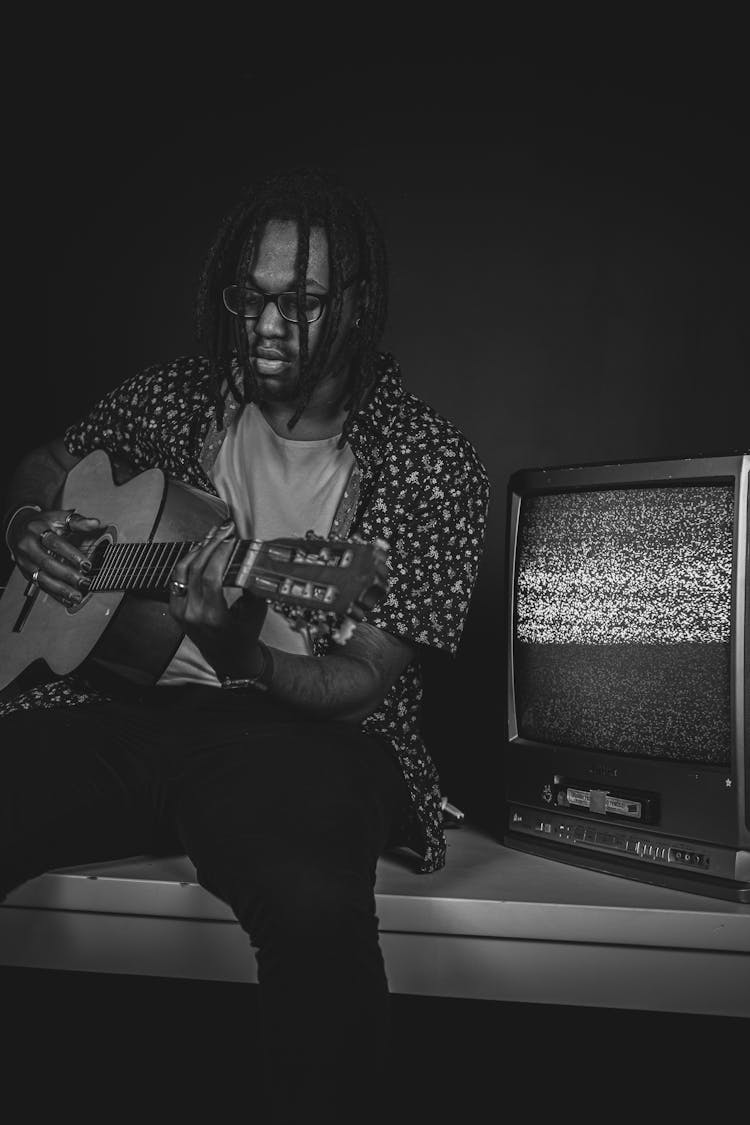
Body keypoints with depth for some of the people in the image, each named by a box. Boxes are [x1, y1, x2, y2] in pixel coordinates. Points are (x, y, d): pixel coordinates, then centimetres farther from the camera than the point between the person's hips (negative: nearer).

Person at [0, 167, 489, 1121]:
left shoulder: (429, 467, -5)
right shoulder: (172, 399, 8)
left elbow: (366, 682, -9)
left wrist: (241, 658, -28)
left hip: (302, 729, -4)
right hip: (121, 706, 4)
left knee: (316, 904, -38)